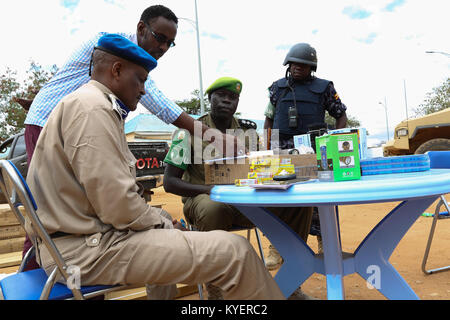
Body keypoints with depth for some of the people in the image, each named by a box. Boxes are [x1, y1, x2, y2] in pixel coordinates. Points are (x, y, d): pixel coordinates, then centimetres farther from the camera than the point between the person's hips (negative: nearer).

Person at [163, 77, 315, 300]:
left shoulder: (247, 132, 10)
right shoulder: (190, 131, -4)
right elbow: (169, 182, -7)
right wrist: (210, 190, -23)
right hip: (203, 200, -4)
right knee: (214, 209, -41)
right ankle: (214, 292, -21)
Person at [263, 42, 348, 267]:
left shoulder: (324, 88, 8)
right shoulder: (278, 88, 12)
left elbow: (341, 116, 12)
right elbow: (268, 120, 16)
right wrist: (266, 149, 7)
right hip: (282, 150, 1)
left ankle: (325, 244, 16)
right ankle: (276, 249, 6)